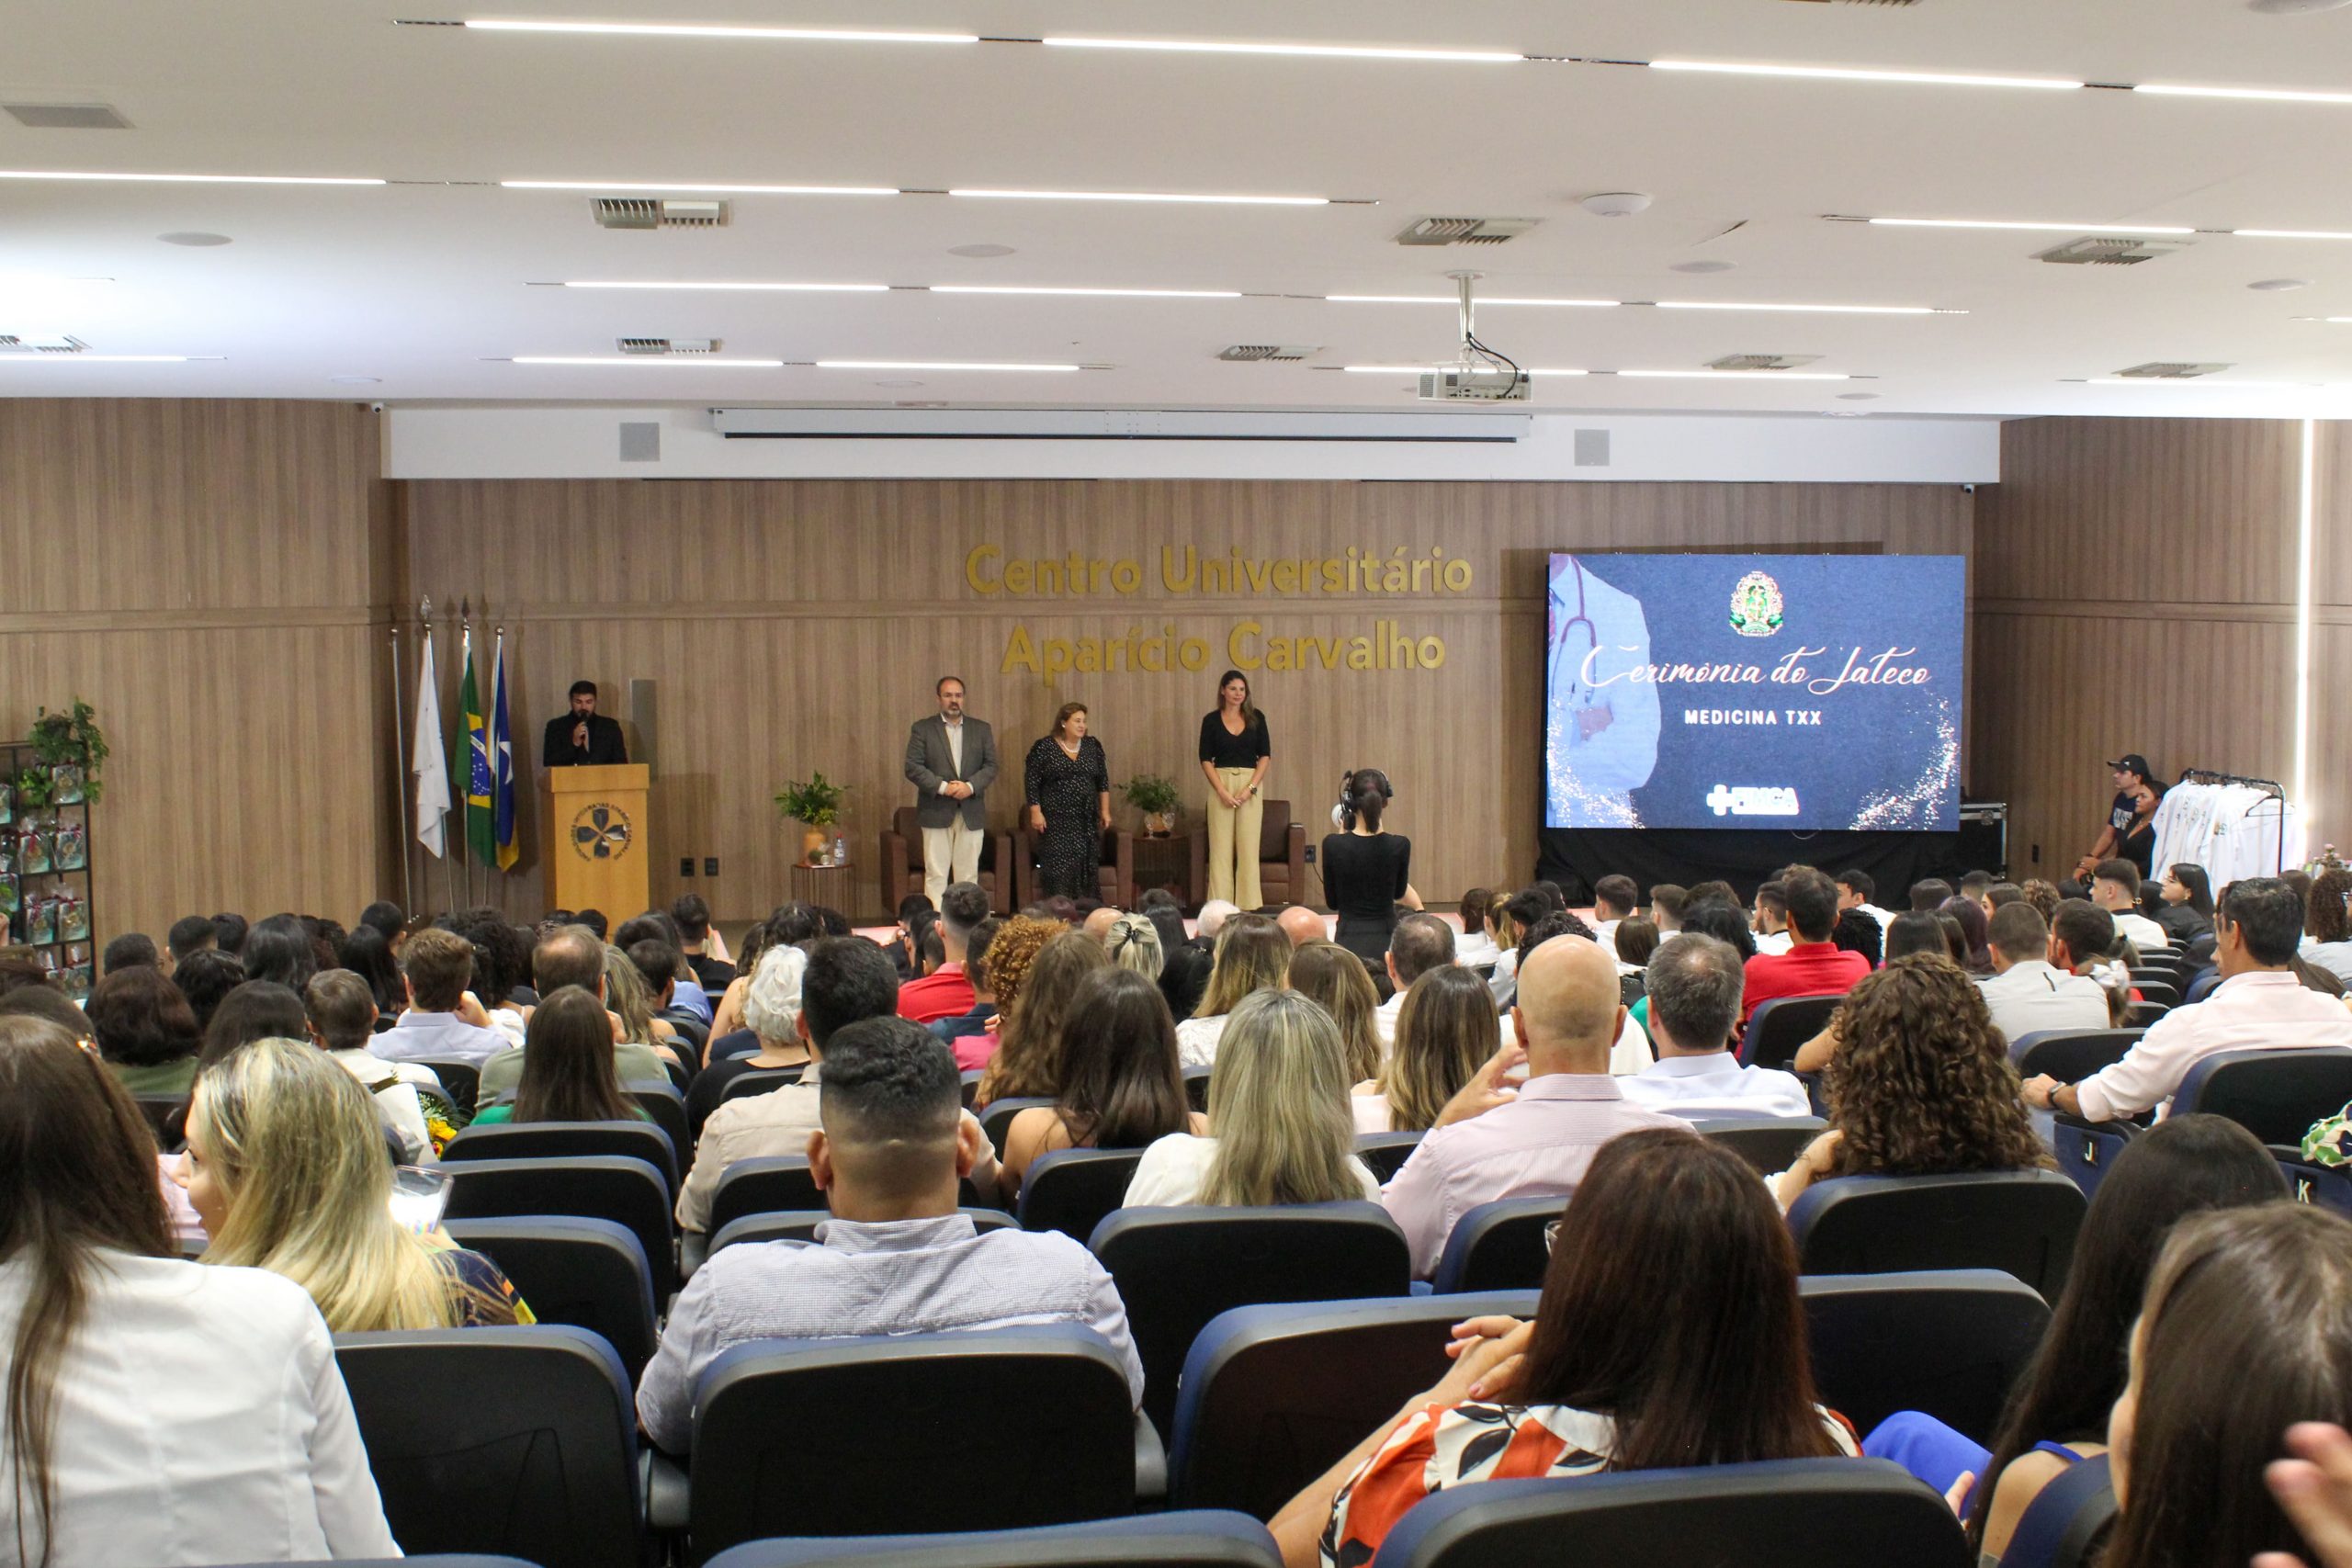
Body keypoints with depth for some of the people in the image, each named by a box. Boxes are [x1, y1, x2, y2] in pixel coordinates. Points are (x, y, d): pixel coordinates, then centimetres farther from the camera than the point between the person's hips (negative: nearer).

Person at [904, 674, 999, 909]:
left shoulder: (982, 729, 11)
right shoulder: (922, 729, 3)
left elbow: (991, 766, 5)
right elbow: (913, 767, -5)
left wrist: (971, 786, -13)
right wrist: (943, 787, -16)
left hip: (971, 813, 2)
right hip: (936, 812, -2)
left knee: (968, 872, 5)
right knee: (936, 874, -2)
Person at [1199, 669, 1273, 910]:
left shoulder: (1256, 718, 5)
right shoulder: (1211, 720, 3)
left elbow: (1265, 755, 2)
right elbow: (1206, 759, 0)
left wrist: (1251, 788, -9)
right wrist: (1222, 791, -11)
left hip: (1250, 784, 1)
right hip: (1221, 784, 0)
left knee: (1248, 845, 0)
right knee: (1221, 846, 0)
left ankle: (1248, 903, 4)